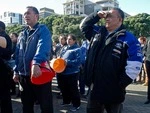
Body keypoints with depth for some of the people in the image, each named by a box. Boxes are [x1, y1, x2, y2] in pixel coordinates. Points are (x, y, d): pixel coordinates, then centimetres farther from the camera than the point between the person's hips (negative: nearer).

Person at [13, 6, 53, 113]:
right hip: (24, 75, 7)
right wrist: (16, 71, 12)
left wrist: (36, 63, -40)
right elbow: (18, 53, 16)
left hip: (40, 73, -6)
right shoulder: (22, 34, 16)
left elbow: (42, 47, -25)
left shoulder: (43, 30, -6)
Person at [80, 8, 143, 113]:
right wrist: (97, 15, 2)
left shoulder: (128, 39, -12)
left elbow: (134, 65, -18)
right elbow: (84, 26, 18)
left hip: (113, 91, -5)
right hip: (94, 88, 6)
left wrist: (120, 84, -16)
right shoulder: (98, 32, 8)